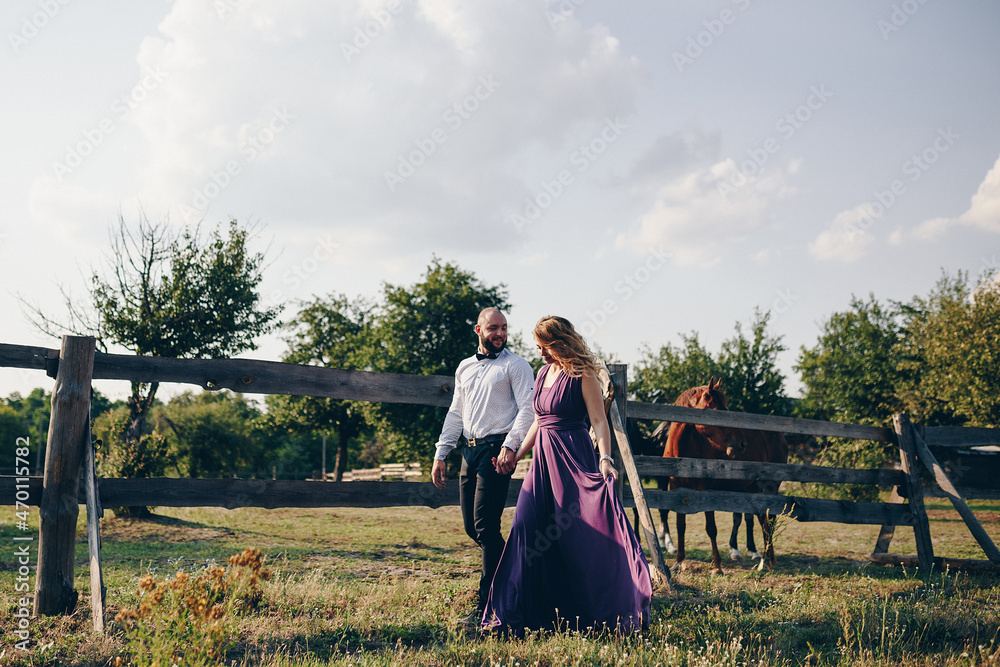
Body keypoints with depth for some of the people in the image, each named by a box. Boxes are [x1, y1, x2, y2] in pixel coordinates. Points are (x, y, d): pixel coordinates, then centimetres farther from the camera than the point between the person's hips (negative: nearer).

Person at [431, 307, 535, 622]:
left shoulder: (515, 365, 1)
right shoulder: (465, 368, 20)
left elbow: (527, 407, -9)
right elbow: (455, 413, 23)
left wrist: (509, 446, -21)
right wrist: (440, 454, 16)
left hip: (497, 449, -7)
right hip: (470, 449, 7)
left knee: (485, 526, -12)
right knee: (471, 526, 8)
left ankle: (487, 605, -5)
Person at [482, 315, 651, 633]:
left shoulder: (582, 376, -8)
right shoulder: (544, 373, 14)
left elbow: (598, 420, -14)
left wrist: (605, 458, -28)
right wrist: (516, 455, 24)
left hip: (574, 458, -7)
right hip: (543, 458, 7)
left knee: (580, 533, -5)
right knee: (526, 526, 0)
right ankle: (513, 613, 7)